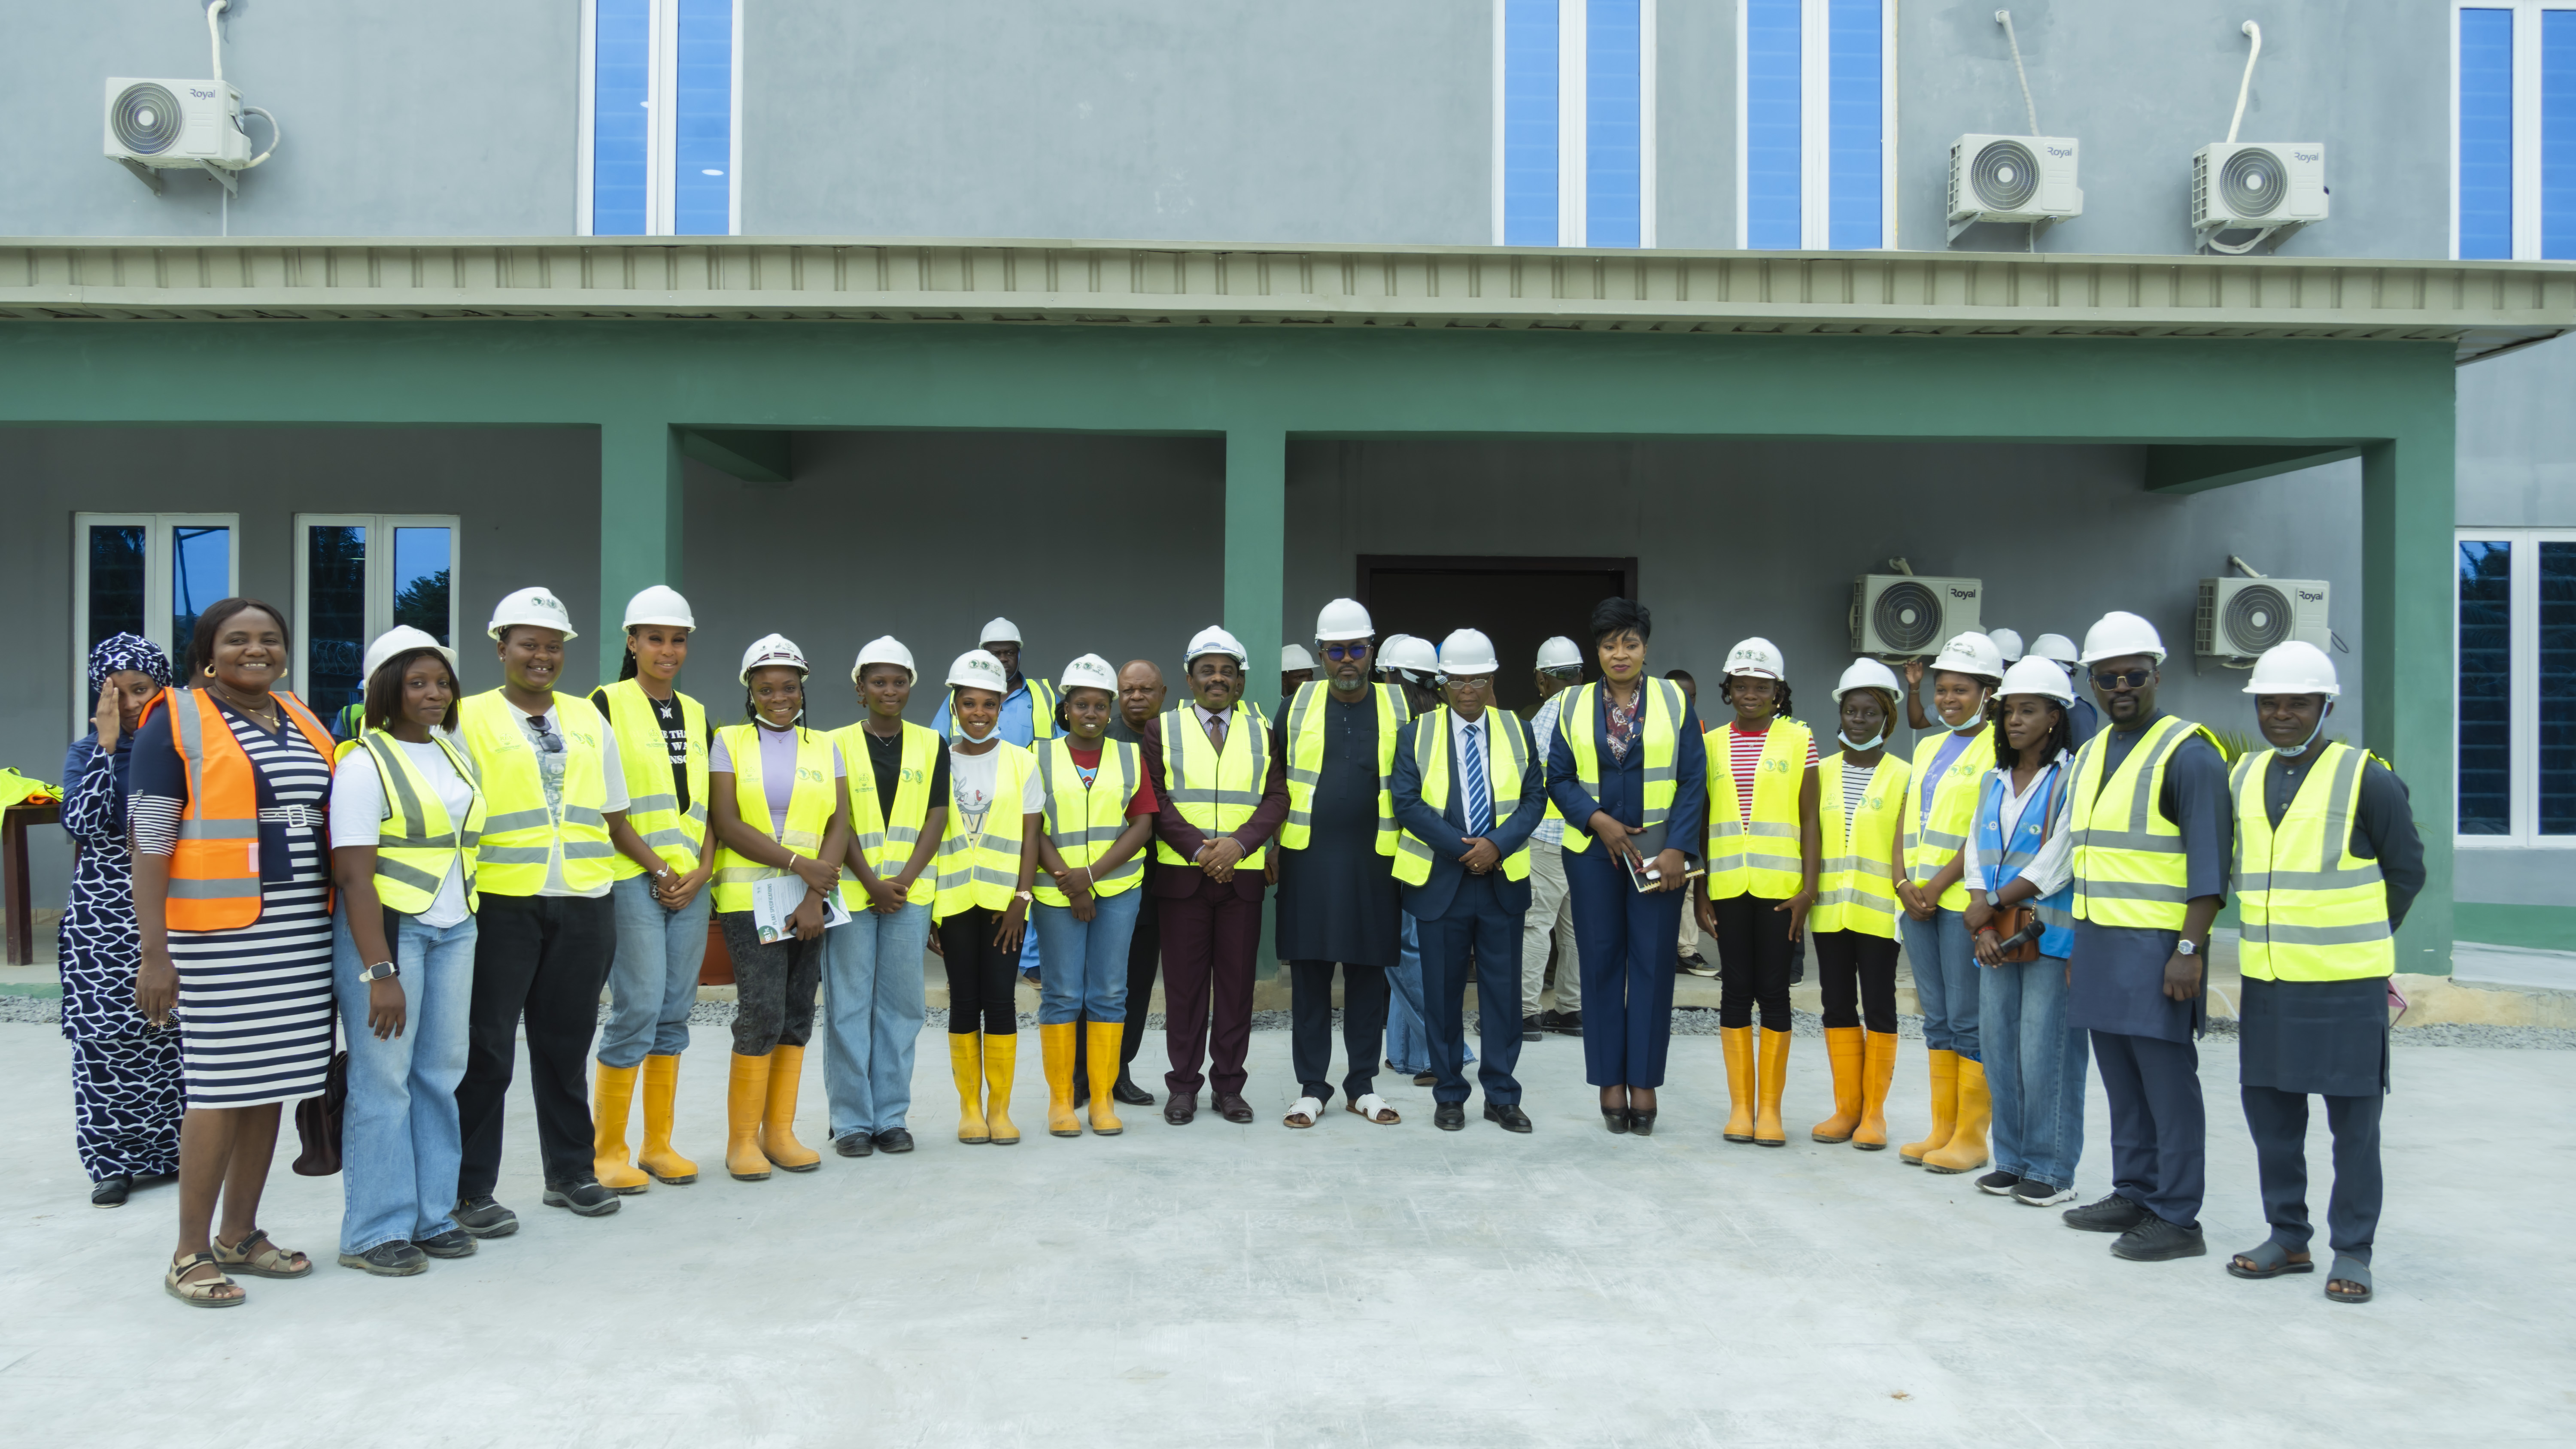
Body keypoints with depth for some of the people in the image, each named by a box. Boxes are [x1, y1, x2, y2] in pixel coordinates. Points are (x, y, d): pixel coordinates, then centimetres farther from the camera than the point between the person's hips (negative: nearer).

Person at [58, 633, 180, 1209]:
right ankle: (114, 1159, 8)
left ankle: (173, 1149, 13)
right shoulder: (86, 752, 5)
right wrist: (107, 746, -12)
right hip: (105, 913, 0)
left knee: (173, 1029, 0)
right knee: (106, 1033, -1)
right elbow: (83, 823, -11)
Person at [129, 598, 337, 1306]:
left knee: (269, 1086, 10)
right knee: (220, 1089, -4)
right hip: (218, 937, -6)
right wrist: (154, 952, -13)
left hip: (303, 931, 6)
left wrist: (338, 923, 15)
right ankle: (189, 1255, 9)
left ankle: (239, 1235, 22)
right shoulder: (176, 722, -3)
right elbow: (148, 842, -7)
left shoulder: (303, 722, 15)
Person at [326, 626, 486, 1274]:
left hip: (453, 929, 7)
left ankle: (431, 1214, 19)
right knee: (384, 1078, -2)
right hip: (386, 928, -7)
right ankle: (375, 1231, 8)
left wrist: (467, 922, 12)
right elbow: (354, 874, -15)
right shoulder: (365, 762, -9)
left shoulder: (454, 754, 13)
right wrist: (379, 971, -20)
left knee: (440, 1073, 9)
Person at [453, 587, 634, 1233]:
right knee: (486, 1048, 1)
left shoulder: (589, 720, 14)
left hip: (584, 905, 4)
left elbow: (612, 815, 17)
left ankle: (571, 1171, 25)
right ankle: (470, 1188, 12)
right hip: (500, 905, -4)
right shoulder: (469, 718, 1)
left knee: (566, 1041, 13)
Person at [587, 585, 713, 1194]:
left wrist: (703, 868, 0)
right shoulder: (607, 705, -2)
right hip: (631, 880, -5)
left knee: (675, 1012, 7)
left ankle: (658, 1145, 17)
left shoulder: (697, 714, 16)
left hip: (691, 883, 6)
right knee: (637, 1008, -9)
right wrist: (656, 870, -10)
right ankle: (607, 1151, 4)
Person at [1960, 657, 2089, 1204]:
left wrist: (1991, 904, -8)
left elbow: (2058, 863, -12)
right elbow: (1977, 854, 10)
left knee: (2046, 1050, -5)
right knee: (1998, 1047, 7)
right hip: (1995, 937, 6)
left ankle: (2052, 1168, 6)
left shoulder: (2073, 778, -5)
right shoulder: (1995, 781, 15)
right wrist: (1983, 925, -4)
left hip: (2052, 932, -6)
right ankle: (2012, 1160, 18)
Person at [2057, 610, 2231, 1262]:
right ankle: (2133, 1195, 25)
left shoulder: (2187, 753, -8)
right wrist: (2077, 943, 18)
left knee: (2167, 1084, -2)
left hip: (2155, 947, -7)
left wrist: (2190, 948, -19)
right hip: (2099, 944, 8)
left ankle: (2176, 1219, 5)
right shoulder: (2089, 755, 15)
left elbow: (2209, 862, -13)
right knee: (2122, 1084, 14)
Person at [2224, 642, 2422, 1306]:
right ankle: (2287, 1237, 25)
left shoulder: (2367, 778, -7)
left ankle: (2352, 1252, 14)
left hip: (2346, 984, -5)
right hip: (2265, 979, 5)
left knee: (2353, 1120, 3)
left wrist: (2360, 940, 8)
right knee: (2270, 1110, 11)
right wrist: (2279, 933, 13)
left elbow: (2406, 871, 1)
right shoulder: (2243, 777, 8)